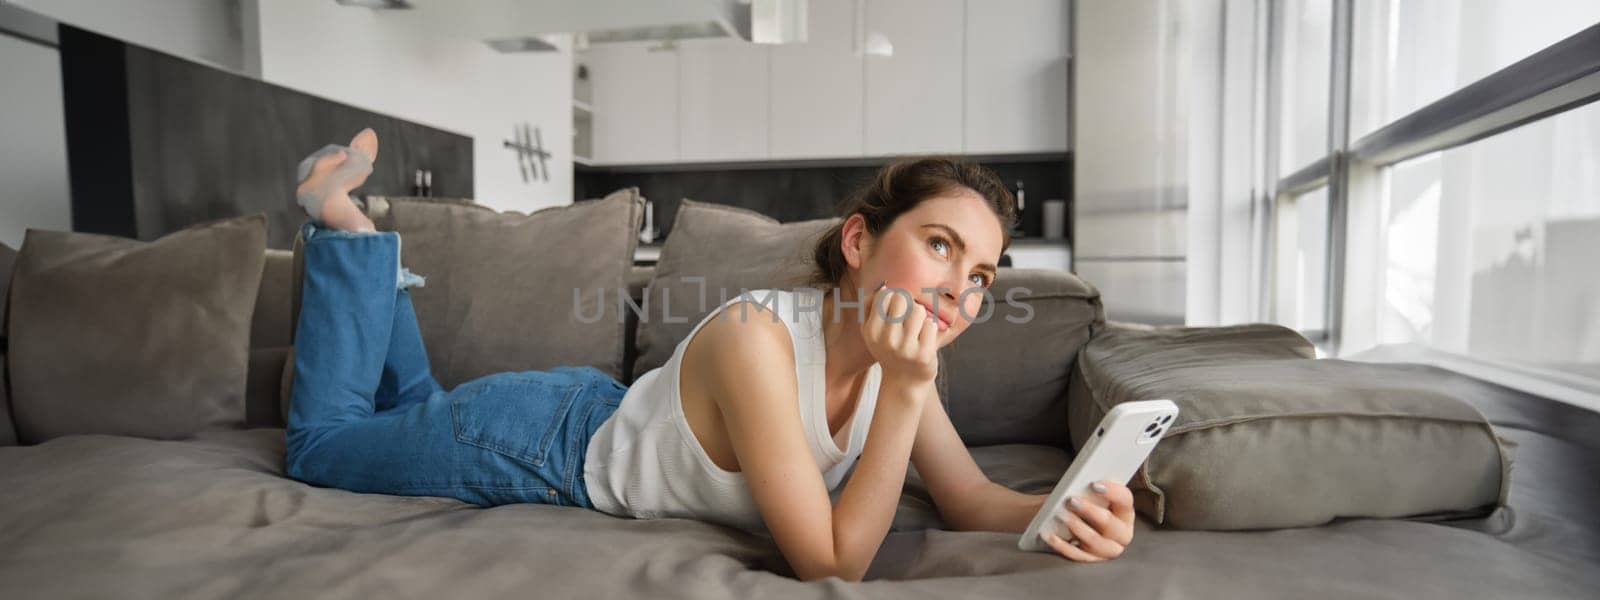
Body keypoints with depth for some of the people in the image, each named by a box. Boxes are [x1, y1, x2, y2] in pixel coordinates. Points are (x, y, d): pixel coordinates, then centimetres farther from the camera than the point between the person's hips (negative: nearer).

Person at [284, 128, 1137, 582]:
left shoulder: (890, 351, -17)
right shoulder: (755, 339, -40)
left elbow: (971, 499, -14)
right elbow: (831, 562, -36)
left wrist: (1064, 509, -33)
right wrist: (906, 392, -42)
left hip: (600, 418, 6)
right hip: (536, 442, -6)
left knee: (411, 411, 33)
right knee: (319, 441, 22)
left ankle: (373, 264, 42)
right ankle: (339, 216, 28)